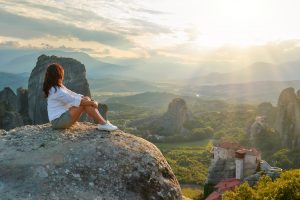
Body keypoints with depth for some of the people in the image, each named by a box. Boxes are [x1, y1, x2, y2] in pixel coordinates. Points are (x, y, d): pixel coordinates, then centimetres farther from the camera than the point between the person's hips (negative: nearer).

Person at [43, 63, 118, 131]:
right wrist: (92, 103, -13)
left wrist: (90, 101, -1)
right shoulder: (56, 91, -19)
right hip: (58, 121, -10)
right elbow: (73, 100, -21)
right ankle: (103, 124, -19)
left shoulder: (59, 87, 13)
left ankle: (103, 122, -10)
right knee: (83, 104, -22)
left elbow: (73, 94, 11)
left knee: (87, 99, -3)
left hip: (63, 115, 10)